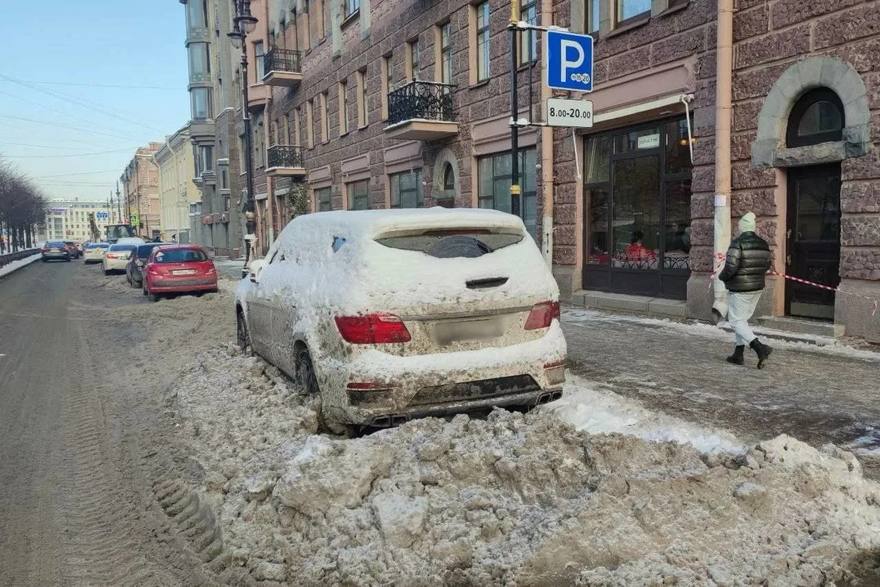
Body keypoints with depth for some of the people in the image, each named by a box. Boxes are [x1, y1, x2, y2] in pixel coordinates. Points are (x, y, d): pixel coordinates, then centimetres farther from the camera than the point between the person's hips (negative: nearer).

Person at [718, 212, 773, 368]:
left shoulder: (737, 243, -16)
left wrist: (722, 277, -4)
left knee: (737, 321, -2)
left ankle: (760, 348, -20)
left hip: (740, 289, -7)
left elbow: (731, 267, -22)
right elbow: (766, 265, 11)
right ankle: (738, 354, 20)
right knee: (743, 319, 18)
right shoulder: (763, 244, 6)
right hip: (757, 288, 8)